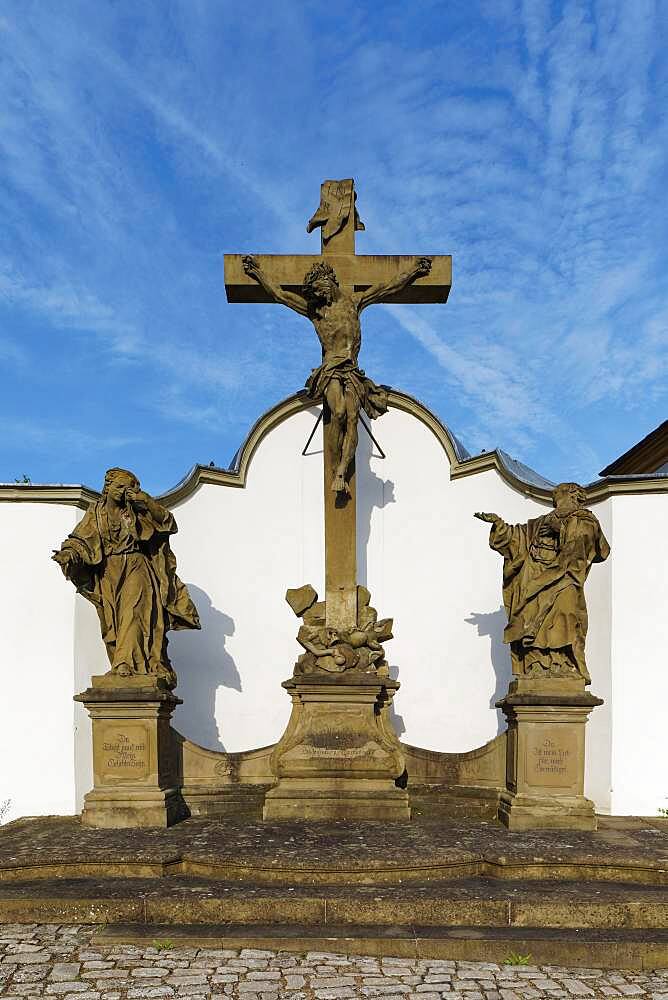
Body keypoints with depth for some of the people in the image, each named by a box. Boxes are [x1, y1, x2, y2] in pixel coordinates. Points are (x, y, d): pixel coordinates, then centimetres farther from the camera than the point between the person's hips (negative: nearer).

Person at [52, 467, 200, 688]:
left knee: (133, 612, -22)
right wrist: (68, 552, -16)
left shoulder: (137, 510, 11)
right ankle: (121, 668, -9)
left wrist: (146, 502, -7)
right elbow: (80, 539, 6)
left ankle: (125, 663, -32)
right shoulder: (96, 513, 14)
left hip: (136, 566, -2)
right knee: (112, 622, -7)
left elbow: (168, 523, 4)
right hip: (109, 572, 2)